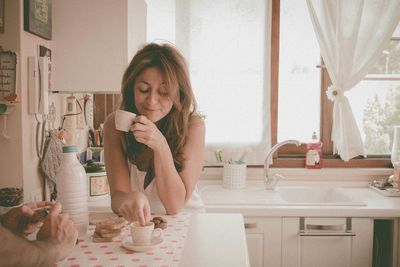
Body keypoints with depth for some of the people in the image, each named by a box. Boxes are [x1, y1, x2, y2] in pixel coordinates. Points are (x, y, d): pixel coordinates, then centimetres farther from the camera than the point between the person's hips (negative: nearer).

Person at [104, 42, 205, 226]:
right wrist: (131, 198, -36)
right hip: (136, 223, 2)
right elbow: (118, 194, -13)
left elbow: (175, 205, -15)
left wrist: (161, 146, -27)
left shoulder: (193, 125, -13)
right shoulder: (115, 124, -8)